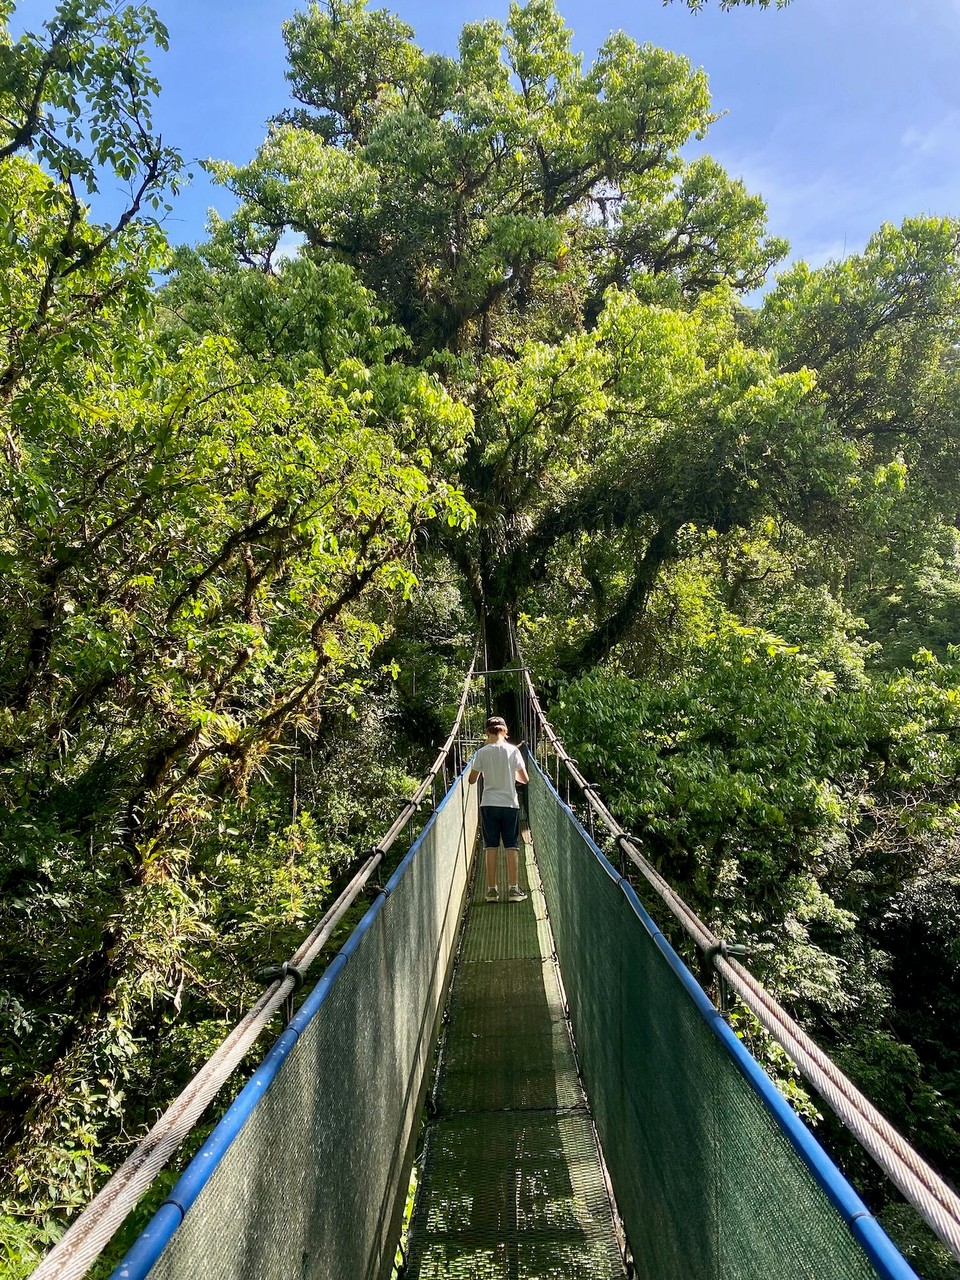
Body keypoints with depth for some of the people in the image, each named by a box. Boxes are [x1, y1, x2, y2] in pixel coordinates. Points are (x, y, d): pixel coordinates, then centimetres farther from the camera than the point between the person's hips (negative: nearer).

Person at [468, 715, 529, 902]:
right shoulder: (512, 750, -4)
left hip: (489, 805, 0)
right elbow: (525, 779, 1)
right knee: (511, 847, 6)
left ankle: (492, 889, 8)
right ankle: (513, 889, 8)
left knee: (491, 847, 5)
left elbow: (472, 780, 2)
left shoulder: (482, 753, -5)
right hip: (510, 804, 0)